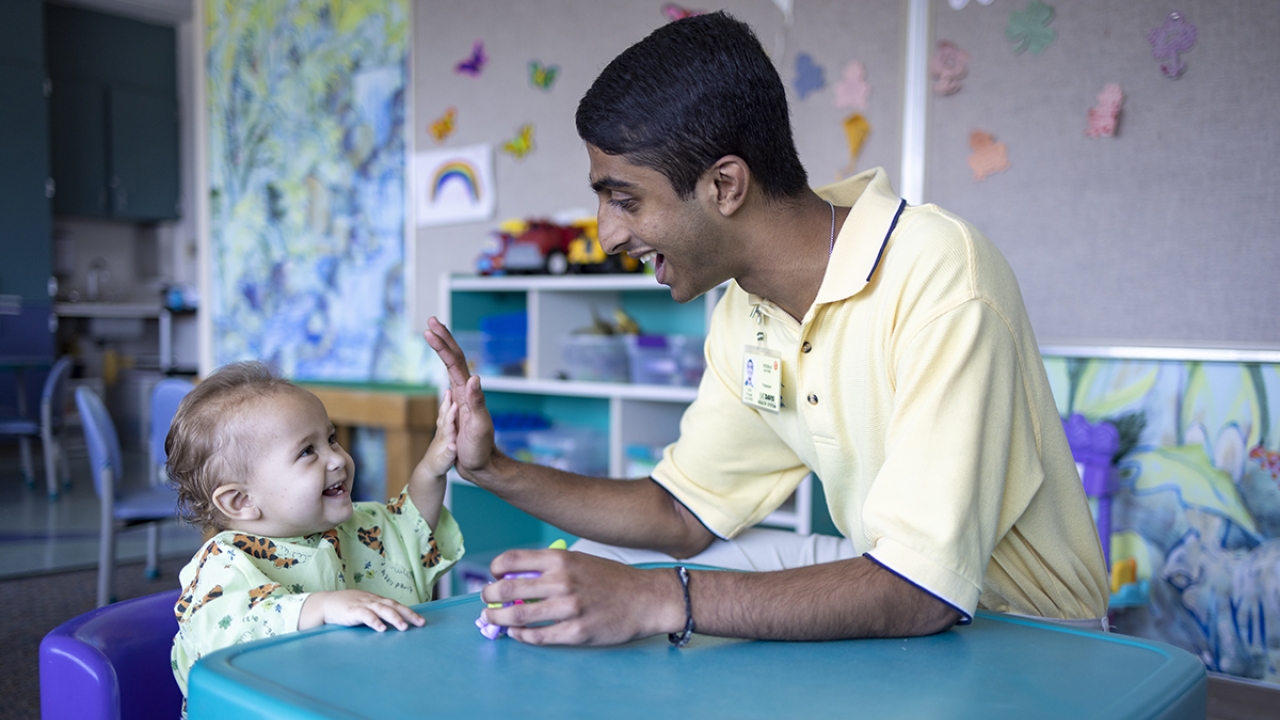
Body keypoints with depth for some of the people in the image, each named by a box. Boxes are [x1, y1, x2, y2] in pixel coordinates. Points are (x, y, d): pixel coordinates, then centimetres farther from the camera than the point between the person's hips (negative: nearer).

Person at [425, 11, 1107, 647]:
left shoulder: (936, 278, -28)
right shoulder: (743, 315, -2)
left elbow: (922, 591, -32)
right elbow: (685, 513, 6)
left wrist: (658, 600, -35)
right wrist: (495, 470, -4)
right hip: (893, 582, 7)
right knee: (594, 565, 0)